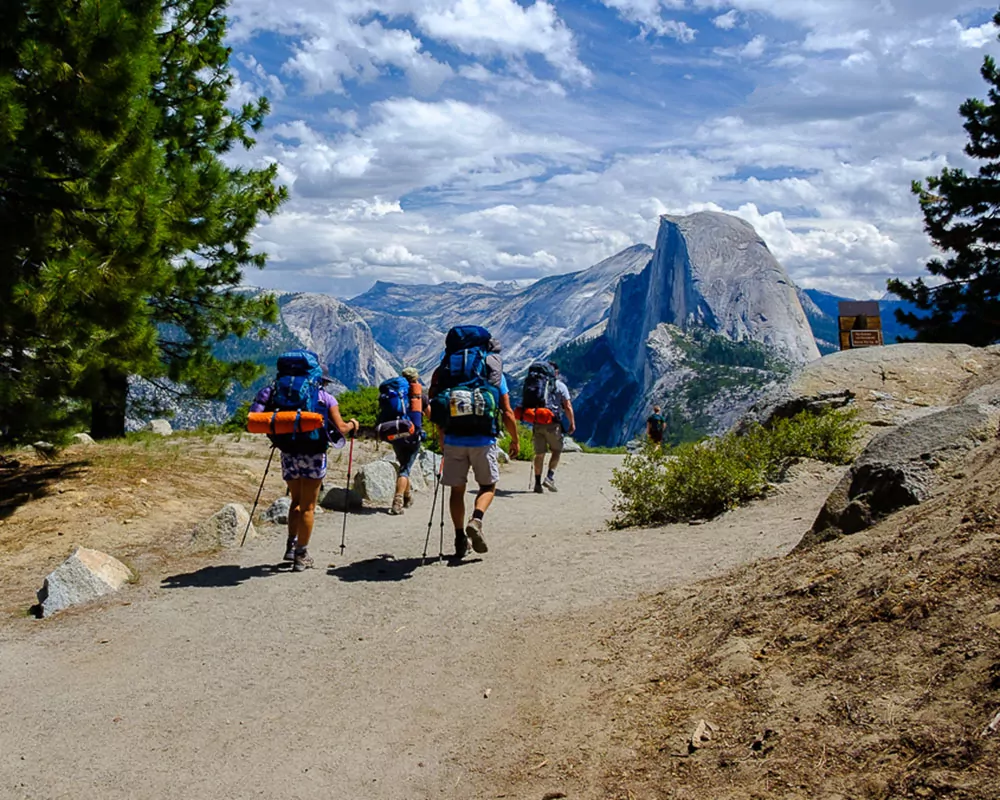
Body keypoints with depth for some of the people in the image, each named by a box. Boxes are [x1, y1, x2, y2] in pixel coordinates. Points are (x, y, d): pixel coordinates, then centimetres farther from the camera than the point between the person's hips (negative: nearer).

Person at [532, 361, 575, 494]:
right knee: (556, 450, 12)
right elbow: (568, 406, -4)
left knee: (539, 454, 9)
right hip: (552, 423, -3)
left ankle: (538, 483, 9)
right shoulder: (560, 386, 1)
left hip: (537, 423, 3)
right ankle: (550, 477, -3)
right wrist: (572, 424, 2)